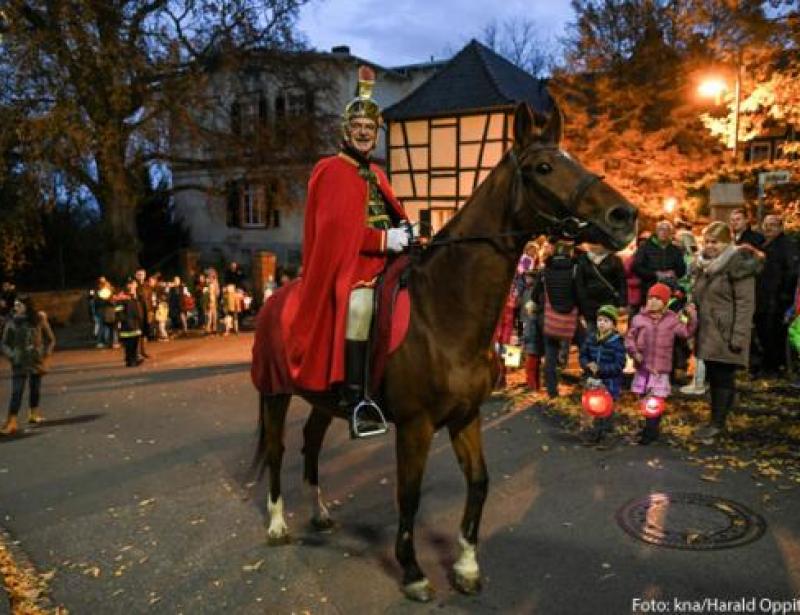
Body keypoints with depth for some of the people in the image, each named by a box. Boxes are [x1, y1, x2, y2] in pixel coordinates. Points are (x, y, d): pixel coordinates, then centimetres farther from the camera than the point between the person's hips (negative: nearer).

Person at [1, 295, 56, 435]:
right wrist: (11, 355, -12)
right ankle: (11, 422, -9)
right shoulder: (11, 323, -3)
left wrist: (45, 354, -6)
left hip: (37, 361, 1)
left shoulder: (38, 320, -3)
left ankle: (34, 413, 30)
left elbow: (51, 340, 4)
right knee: (16, 392, -7)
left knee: (35, 389, 12)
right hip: (19, 363, -1)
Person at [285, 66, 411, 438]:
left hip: (382, 258, 8)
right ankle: (355, 401, -27)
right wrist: (384, 239, -18)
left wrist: (404, 228, 2)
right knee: (361, 304, -30)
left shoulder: (376, 175, 19)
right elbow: (336, 229, -13)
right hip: (346, 262, -8)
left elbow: (391, 214, 24)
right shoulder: (332, 170, -3)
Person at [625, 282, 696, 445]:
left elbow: (686, 332, -2)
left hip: (661, 369, -2)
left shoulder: (672, 319, 2)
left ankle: (650, 431, 8)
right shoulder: (639, 318, 1)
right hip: (642, 367, 2)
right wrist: (634, 352, -13)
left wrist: (692, 317, -14)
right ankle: (650, 428, 30)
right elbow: (629, 338, 3)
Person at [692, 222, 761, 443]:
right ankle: (716, 421, 21)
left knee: (723, 377, -1)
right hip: (708, 332, 7)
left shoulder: (739, 264, -11)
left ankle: (717, 423, 7)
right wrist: (695, 325, 17)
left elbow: (746, 303, -15)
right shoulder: (706, 265, 13)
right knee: (713, 377, 11)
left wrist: (739, 336, -19)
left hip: (726, 334, -7)